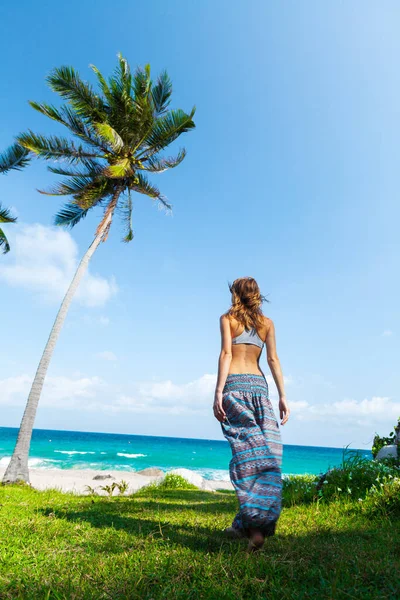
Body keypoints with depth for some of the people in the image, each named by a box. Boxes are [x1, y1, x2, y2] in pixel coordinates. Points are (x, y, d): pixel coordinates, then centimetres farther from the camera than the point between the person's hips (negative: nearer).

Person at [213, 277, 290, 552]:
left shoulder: (227, 318, 8)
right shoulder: (267, 322, 15)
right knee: (268, 454, 3)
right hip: (259, 386, 2)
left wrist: (218, 392, -10)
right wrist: (283, 397, 4)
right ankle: (244, 524, 2)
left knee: (246, 453, -5)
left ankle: (253, 526, -8)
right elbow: (273, 359, 5)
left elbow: (226, 353, -5)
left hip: (234, 385, -2)